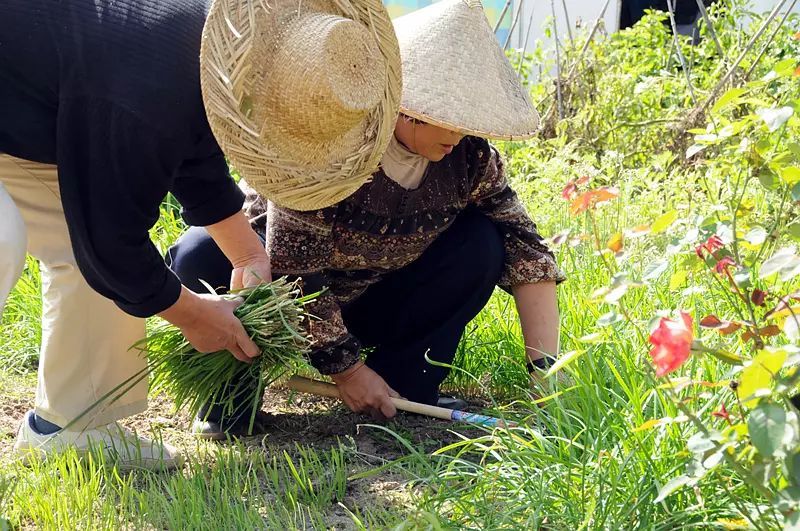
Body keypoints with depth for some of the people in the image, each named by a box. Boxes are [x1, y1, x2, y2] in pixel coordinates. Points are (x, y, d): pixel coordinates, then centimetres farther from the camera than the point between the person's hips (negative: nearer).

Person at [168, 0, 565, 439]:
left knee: (482, 243, -17)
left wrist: (545, 365, -23)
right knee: (201, 254, -35)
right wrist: (345, 368, -25)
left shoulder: (468, 157, -14)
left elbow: (525, 248, -12)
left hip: (368, 307, 4)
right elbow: (293, 265, -29)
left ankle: (403, 386, -9)